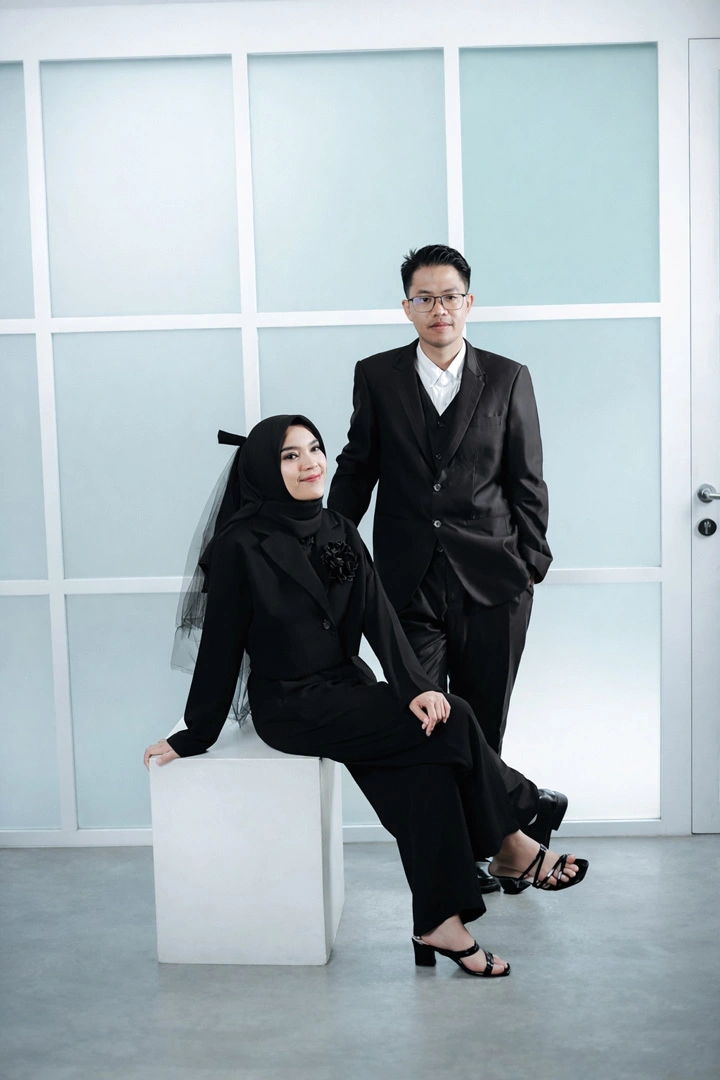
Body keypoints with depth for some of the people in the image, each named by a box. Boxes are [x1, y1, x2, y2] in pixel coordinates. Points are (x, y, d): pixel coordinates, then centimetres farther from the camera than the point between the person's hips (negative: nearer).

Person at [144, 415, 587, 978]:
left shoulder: (340, 533, 7)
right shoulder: (243, 546, -11)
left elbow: (379, 618, -4)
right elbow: (221, 646, -7)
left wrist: (414, 685, -19)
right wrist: (195, 736, -2)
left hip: (348, 690, 6)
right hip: (293, 709, -6)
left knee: (427, 766, -21)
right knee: (450, 721, -19)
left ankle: (441, 925, -11)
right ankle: (514, 848, -2)